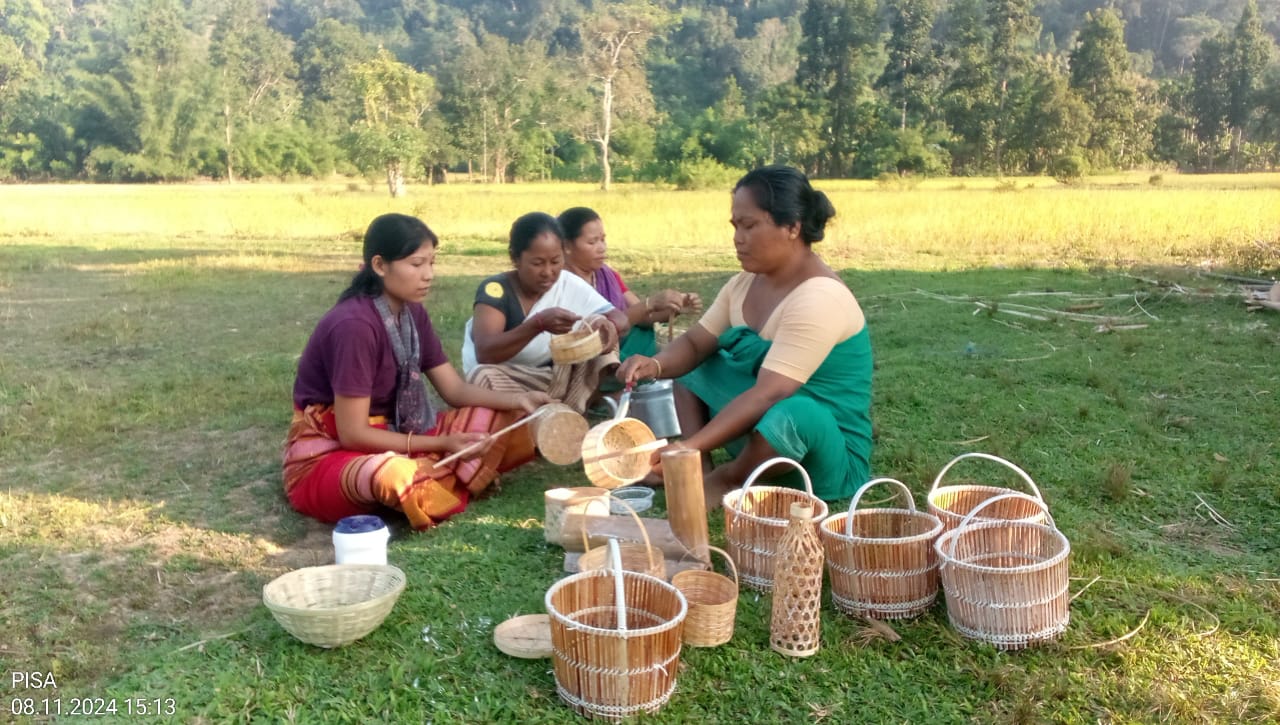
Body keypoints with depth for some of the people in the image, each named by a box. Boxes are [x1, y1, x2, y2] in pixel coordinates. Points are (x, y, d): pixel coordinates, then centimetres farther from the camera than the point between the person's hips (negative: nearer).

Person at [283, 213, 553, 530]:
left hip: (387, 436, 7)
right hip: (328, 454, -7)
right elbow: (353, 433, -23)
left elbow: (455, 390, 4)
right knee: (396, 477, -42)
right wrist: (441, 445, -22)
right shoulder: (354, 325, -25)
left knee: (506, 422, -3)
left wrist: (519, 400, -12)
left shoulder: (412, 313, 0)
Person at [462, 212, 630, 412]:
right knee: (484, 376, -36)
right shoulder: (495, 289, -18)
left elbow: (620, 319, -5)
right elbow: (484, 354, -31)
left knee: (599, 327, -11)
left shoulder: (571, 285, -7)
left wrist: (610, 327, -31)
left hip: (554, 378, 4)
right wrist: (538, 323, -41)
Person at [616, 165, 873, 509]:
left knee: (792, 413, -40)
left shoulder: (819, 299, -25)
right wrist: (656, 364, -19)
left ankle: (724, 479, -11)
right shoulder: (746, 283, 2)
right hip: (765, 432, 9)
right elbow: (695, 343, 4)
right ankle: (701, 468, -9)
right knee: (692, 368, 12)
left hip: (829, 454, -8)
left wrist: (687, 448, -38)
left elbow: (768, 394, -32)